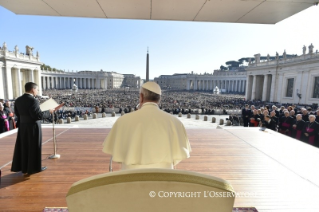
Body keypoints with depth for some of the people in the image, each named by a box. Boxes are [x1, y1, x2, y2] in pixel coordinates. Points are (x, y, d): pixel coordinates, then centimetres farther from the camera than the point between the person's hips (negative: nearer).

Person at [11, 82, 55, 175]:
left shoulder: (18, 100, 4)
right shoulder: (33, 100, -21)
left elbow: (17, 114, 9)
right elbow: (38, 115, -24)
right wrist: (49, 112, -10)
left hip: (22, 126, 8)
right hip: (33, 127, -7)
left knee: (23, 147, 18)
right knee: (34, 148, 6)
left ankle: (22, 166, 31)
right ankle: (34, 167, 17)